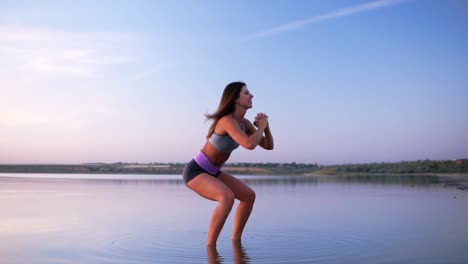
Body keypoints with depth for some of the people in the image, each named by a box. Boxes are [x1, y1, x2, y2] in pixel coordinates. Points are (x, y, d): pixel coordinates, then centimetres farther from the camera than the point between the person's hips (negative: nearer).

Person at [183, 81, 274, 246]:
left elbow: (268, 146, 6)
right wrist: (261, 126, -21)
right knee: (228, 197, -34)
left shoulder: (244, 123, 3)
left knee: (249, 195, 3)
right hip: (195, 171, -9)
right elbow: (249, 145, -39)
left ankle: (236, 241, 11)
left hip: (211, 172, 9)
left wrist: (265, 126, -12)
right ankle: (210, 246, -23)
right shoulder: (228, 121, -26)